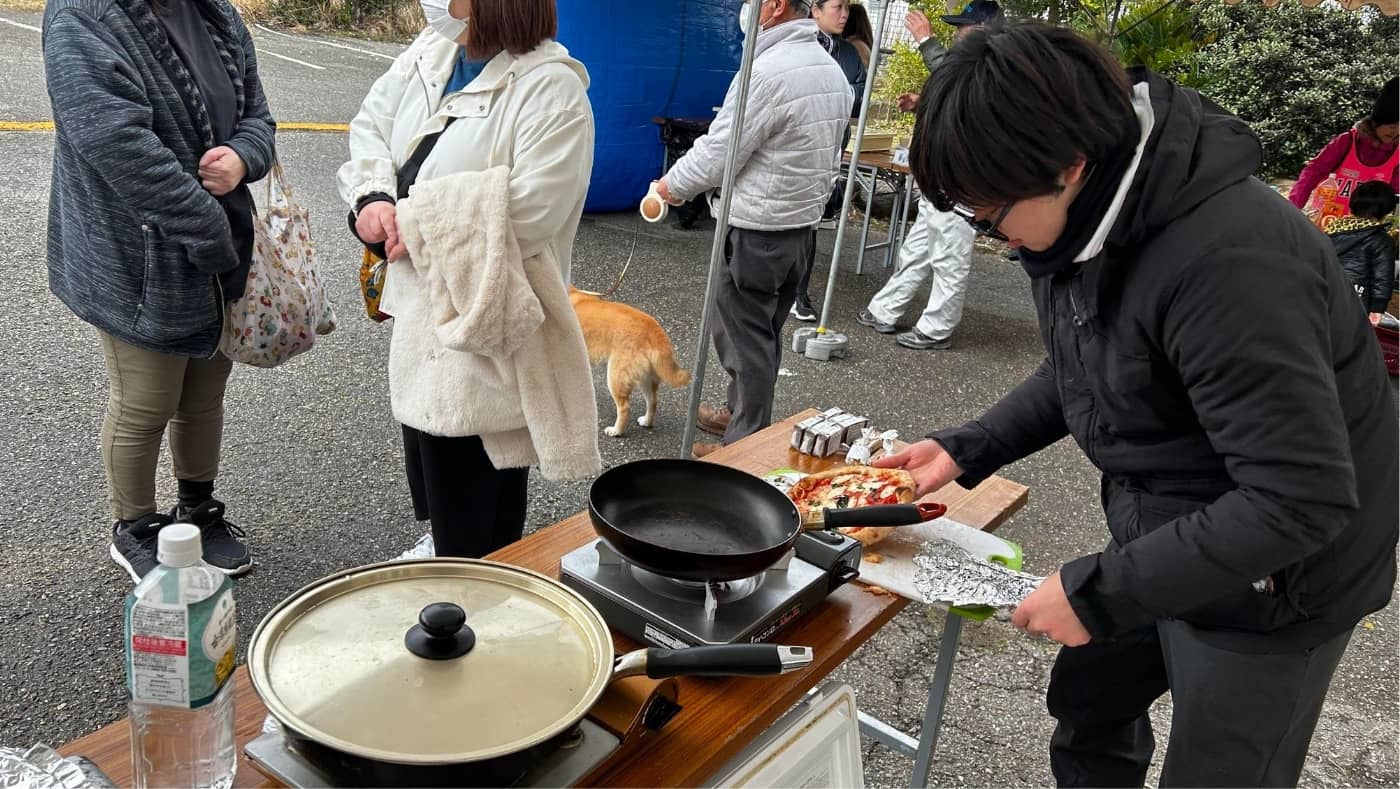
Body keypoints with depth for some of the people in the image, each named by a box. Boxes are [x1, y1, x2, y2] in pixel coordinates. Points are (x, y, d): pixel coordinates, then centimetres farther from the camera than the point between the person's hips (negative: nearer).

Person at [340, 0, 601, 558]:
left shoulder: (551, 87, -19)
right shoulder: (431, 52, 7)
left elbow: (530, 210, -28)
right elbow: (372, 124, 17)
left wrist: (416, 225, -17)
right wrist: (373, 196, -5)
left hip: (484, 328, -9)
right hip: (420, 310, 9)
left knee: (476, 530, 4)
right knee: (434, 487, 27)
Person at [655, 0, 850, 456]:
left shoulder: (766, 72, -20)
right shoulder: (832, 71, 9)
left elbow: (716, 154, -16)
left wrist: (671, 185, 0)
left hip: (755, 231, -9)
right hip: (804, 225, 9)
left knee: (743, 337, 1)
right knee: (766, 333, 18)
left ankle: (745, 443, 9)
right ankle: (743, 415, 32)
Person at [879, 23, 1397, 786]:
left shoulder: (1226, 262, -35)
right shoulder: (1085, 218, -9)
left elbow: (1301, 501, -32)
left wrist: (1100, 588, -27)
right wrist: (967, 449, -3)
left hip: (1274, 579, -7)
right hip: (1167, 539, 8)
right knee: (1086, 703, 25)